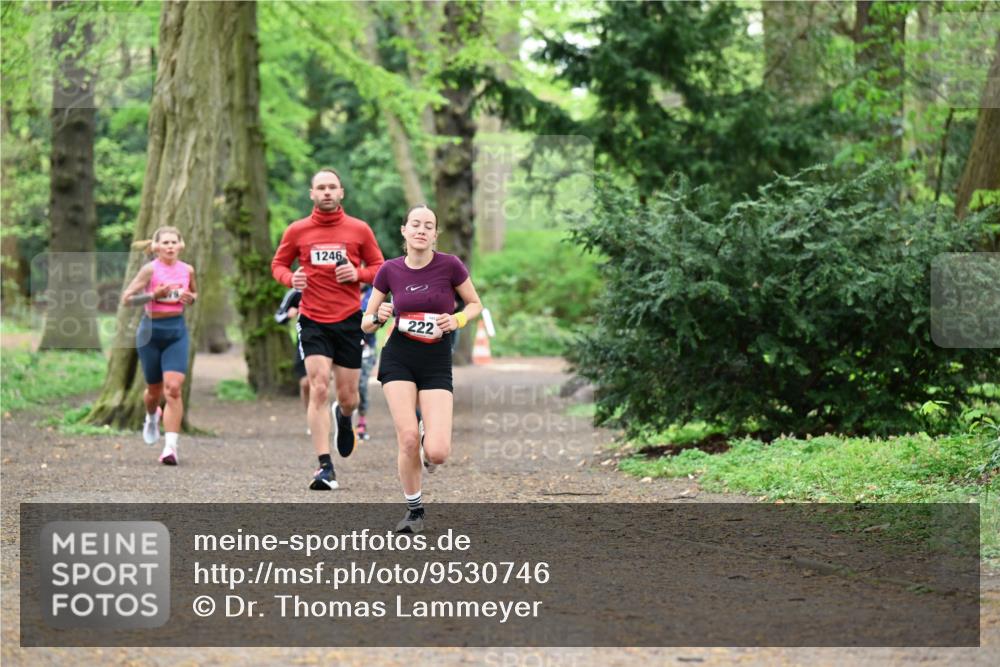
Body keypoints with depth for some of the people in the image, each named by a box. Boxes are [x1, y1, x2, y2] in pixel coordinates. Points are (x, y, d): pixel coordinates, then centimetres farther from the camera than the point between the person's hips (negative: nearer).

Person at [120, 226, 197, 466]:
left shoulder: (187, 270, 3)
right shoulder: (150, 270, -8)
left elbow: (194, 293, 21)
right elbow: (127, 298, -10)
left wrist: (190, 298, -2)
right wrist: (154, 294, -22)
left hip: (177, 331, 1)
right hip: (152, 331, -1)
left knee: (174, 387, -14)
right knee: (155, 389, 12)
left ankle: (171, 446, -16)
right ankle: (152, 417, 49)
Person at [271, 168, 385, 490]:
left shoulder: (359, 230, 2)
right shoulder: (297, 231, 2)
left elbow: (379, 268, 9)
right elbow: (278, 264, 12)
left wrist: (358, 273, -12)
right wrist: (290, 278, -9)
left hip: (349, 319, 1)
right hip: (313, 321, -1)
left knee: (348, 397, 7)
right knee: (319, 389, -14)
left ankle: (343, 416, 47)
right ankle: (325, 467, -11)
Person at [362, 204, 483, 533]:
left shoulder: (449, 265, -7)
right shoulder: (390, 270, -1)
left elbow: (476, 304, 7)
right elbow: (366, 323, 6)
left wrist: (458, 320, -13)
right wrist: (378, 317, -16)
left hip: (437, 362, -1)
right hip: (398, 360, 1)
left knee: (436, 453, -14)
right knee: (408, 439, -14)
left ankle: (436, 434, 26)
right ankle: (414, 510, 8)